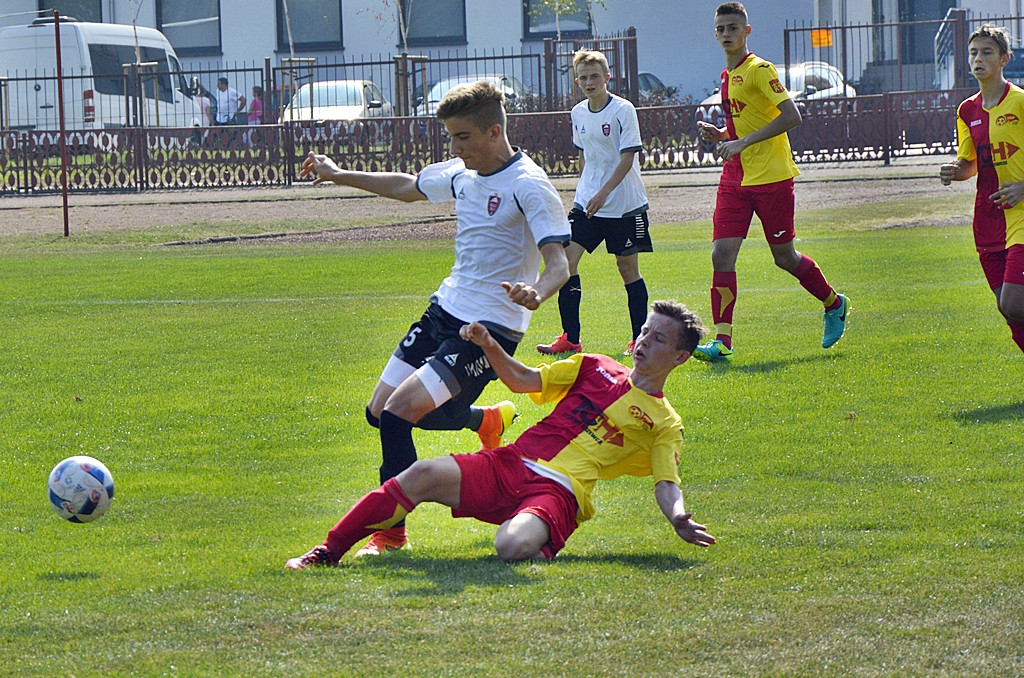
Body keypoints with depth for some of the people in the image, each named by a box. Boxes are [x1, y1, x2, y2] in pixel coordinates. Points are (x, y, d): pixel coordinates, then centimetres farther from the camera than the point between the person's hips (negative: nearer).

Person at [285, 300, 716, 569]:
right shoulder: (596, 369, 22)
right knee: (423, 475, -21)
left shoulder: (665, 424, 11)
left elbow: (666, 484, 0)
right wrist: (488, 346, 5)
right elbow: (522, 381, 23)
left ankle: (544, 548, -3)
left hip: (559, 491, -4)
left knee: (514, 547, -39)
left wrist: (679, 520, -23)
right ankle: (326, 553, -16)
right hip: (510, 465, 4)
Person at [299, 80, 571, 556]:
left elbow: (558, 264, -25)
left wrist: (536, 293, -47)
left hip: (490, 327, -9)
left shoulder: (528, 187, -18)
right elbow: (407, 187, 27)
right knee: (379, 412, 12)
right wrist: (338, 176, 32)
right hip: (444, 310, 9)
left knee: (398, 414, -18)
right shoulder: (462, 174, 7)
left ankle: (391, 531, -3)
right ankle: (489, 420, 34)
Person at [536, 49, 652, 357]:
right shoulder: (578, 113, 8)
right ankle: (570, 338, -4)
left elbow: (628, 157, -15)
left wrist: (603, 193, -22)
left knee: (628, 267, 1)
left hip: (624, 205, -5)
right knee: (566, 258, -7)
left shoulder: (623, 110, -11)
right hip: (587, 203, 5)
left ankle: (640, 339, 13)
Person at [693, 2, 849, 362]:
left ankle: (834, 304, 30)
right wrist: (720, 135, 5)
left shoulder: (759, 70, -12)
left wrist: (743, 142, -24)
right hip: (735, 179, 7)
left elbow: (791, 116, -22)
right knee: (721, 254, -7)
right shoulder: (727, 76, 15)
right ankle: (722, 339, -9)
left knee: (784, 257, 5)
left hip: (771, 178, -7)